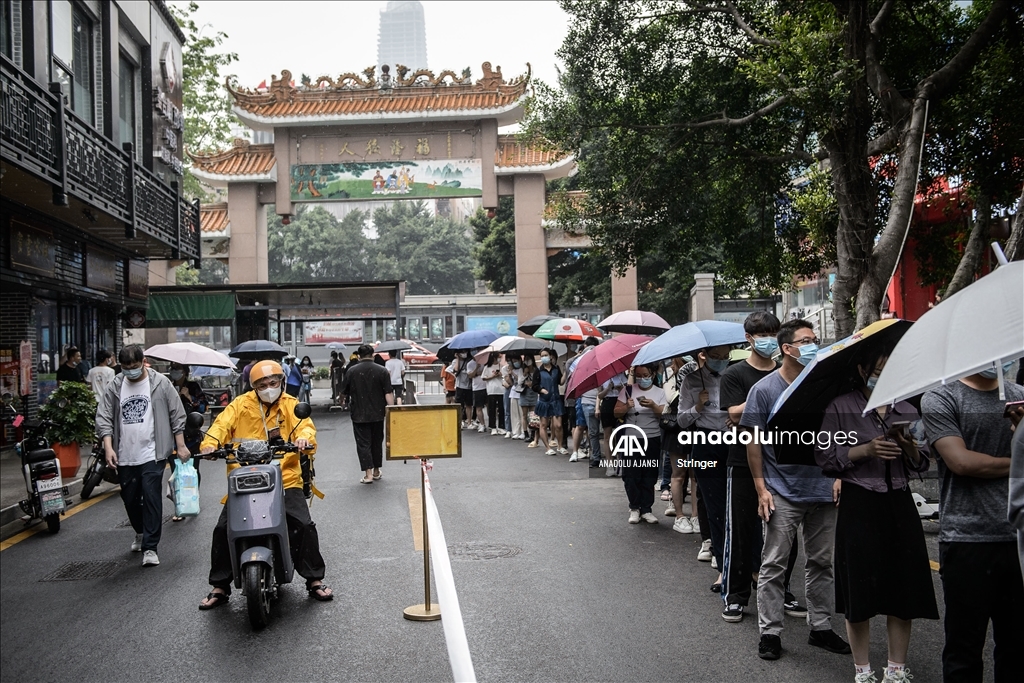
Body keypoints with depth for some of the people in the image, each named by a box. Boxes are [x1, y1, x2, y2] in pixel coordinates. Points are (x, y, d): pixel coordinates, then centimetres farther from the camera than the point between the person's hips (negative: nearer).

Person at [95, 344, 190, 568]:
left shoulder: (160, 383, -2)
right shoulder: (114, 387, 4)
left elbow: (177, 415, 2)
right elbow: (103, 418, 3)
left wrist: (181, 446, 0)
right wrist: (108, 447, -9)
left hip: (152, 454, -4)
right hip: (125, 456, 4)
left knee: (151, 497, -9)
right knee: (129, 498, 15)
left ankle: (150, 547, -4)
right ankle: (141, 533, 41)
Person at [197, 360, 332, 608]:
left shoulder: (291, 405, 6)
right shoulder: (241, 404, 6)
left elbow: (305, 425, -10)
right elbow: (222, 424, -8)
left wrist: (305, 438, -35)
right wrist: (210, 443, -28)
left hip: (285, 480, -1)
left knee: (304, 526, -12)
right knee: (222, 530, -5)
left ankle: (314, 579, 7)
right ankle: (219, 586, 13)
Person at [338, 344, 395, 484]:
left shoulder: (351, 372, -3)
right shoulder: (382, 371, -5)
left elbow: (344, 393, 6)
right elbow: (388, 394, -9)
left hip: (359, 415, -1)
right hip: (377, 414, 2)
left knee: (363, 443, 0)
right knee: (377, 442, 15)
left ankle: (368, 474, -9)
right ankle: (376, 471, 25)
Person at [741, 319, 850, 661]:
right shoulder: (765, 389, -5)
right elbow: (753, 441, -5)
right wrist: (761, 488, -9)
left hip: (823, 490, 4)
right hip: (783, 493, -4)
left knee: (821, 562, 13)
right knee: (774, 564, 1)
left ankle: (820, 627, 26)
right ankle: (770, 631, 10)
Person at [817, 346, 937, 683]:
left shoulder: (907, 410, 11)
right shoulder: (841, 408, 0)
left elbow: (922, 463, 11)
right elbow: (824, 456, -6)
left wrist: (910, 449, -10)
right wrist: (865, 450, -17)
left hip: (900, 504, 4)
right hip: (859, 504, -3)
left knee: (904, 590, 6)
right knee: (860, 591, 2)